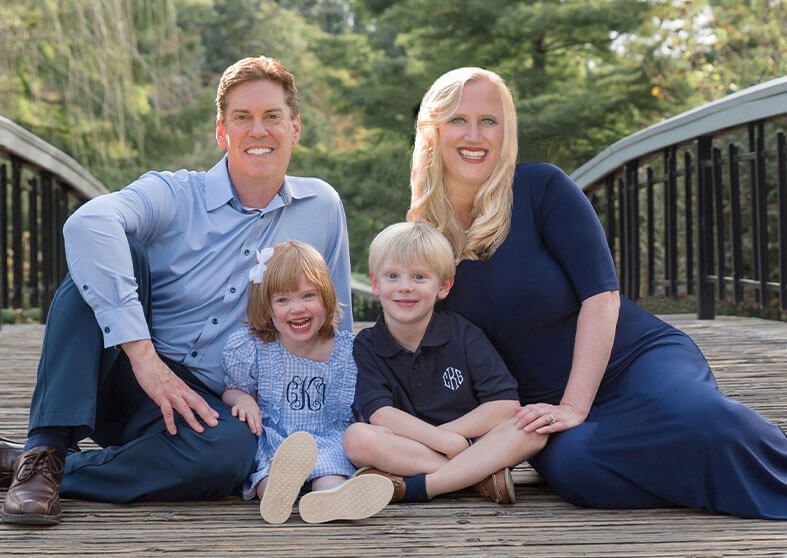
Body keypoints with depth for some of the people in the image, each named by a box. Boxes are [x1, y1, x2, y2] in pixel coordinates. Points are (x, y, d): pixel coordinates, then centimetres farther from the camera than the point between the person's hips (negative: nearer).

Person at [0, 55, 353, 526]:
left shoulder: (323, 209, 6)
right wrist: (143, 355, -36)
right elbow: (88, 223, -27)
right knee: (121, 255, -26)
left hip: (206, 406, 1)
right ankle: (45, 450, -30)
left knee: (233, 450, -36)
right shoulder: (174, 195, -4)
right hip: (124, 380, -1)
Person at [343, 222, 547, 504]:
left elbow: (506, 404, -9)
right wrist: (444, 440, -26)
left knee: (531, 431, -26)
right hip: (403, 451, 0)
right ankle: (483, 476, -29)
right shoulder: (367, 345, 1)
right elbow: (380, 414, -14)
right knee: (356, 437, -30)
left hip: (471, 445, 1)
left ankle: (410, 487, -32)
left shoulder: (462, 334, 0)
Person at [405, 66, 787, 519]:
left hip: (634, 359, -2)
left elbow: (601, 296, -13)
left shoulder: (541, 188, -7)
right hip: (545, 404, 2)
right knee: (572, 466, -34)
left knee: (696, 419, -37)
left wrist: (574, 406, -21)